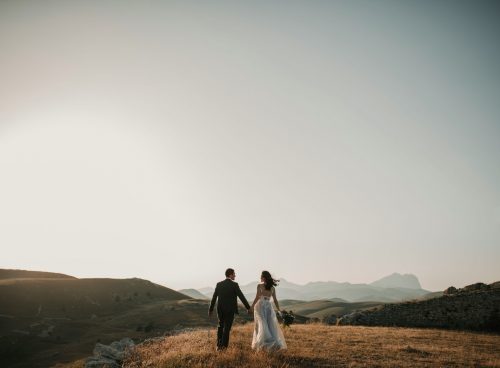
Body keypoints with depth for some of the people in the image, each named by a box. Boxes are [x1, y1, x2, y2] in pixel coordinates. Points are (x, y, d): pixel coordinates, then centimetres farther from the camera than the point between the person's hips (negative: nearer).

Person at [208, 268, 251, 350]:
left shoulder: (219, 284, 1)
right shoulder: (234, 285, -11)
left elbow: (214, 298, 5)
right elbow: (241, 297, -10)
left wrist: (211, 309, 14)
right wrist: (248, 307, 0)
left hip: (220, 309, 4)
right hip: (230, 310, -4)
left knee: (220, 327, 19)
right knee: (227, 328, 5)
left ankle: (219, 345, 20)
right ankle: (223, 346, 6)